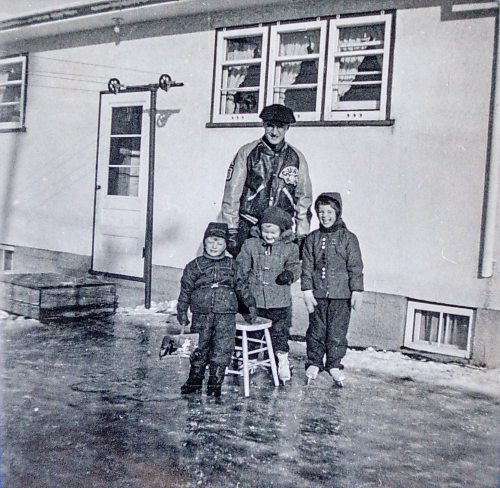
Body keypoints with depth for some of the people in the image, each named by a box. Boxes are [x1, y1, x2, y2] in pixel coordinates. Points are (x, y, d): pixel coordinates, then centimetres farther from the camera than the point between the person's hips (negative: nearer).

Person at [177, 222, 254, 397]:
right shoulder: (195, 266, 3)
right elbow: (185, 291, 7)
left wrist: (251, 304, 15)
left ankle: (215, 383, 12)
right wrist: (182, 314, 6)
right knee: (199, 349, 8)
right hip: (201, 314, 0)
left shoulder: (232, 265, 7)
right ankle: (195, 379, 25)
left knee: (222, 350, 0)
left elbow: (241, 287, 17)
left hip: (226, 314, 0)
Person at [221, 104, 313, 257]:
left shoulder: (297, 158, 8)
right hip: (247, 227, -1)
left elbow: (304, 198, 11)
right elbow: (231, 194, 0)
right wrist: (231, 232, -4)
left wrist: (301, 237, 6)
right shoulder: (246, 153, 1)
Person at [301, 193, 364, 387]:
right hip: (318, 294, 2)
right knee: (316, 330, 9)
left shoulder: (348, 238, 0)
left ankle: (334, 365, 20)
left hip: (341, 294, -1)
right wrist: (307, 290, -3)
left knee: (337, 331, 4)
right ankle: (314, 362, 24)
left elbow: (355, 267, 0)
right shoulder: (312, 238, 6)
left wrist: (357, 291, -5)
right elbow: (307, 267, 4)